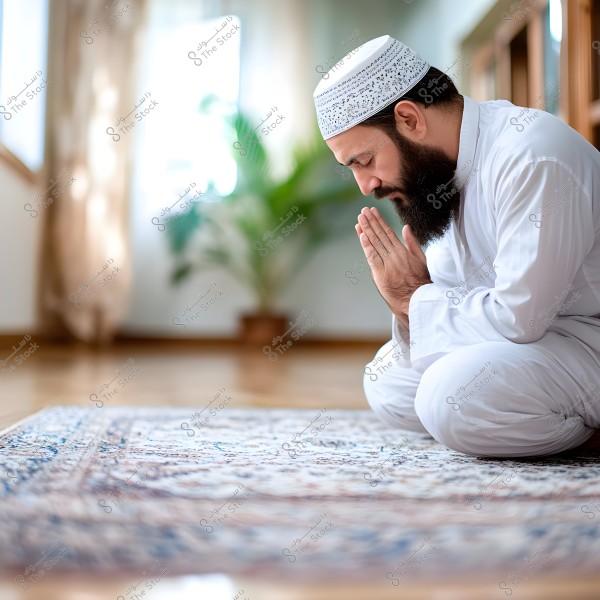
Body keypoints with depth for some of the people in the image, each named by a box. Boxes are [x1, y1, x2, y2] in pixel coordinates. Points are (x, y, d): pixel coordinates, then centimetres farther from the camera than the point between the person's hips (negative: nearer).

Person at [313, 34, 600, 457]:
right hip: (531, 328, 9)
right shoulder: (440, 167, 4)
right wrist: (410, 308, -14)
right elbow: (454, 295, 9)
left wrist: (417, 298, -15)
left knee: (451, 395, -29)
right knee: (387, 377, 6)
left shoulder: (532, 160, -24)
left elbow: (518, 317, -29)